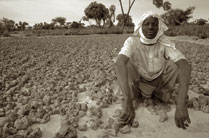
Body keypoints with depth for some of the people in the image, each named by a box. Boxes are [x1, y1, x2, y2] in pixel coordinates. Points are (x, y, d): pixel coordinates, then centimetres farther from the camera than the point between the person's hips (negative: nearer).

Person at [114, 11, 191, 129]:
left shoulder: (164, 42, -24)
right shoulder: (132, 41, -28)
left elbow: (185, 65, -38)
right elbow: (119, 64, -46)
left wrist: (181, 104, -51)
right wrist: (128, 101, -58)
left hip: (160, 81, 2)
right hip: (140, 80, -1)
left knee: (179, 64, -23)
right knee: (125, 64, -28)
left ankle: (160, 93, 1)